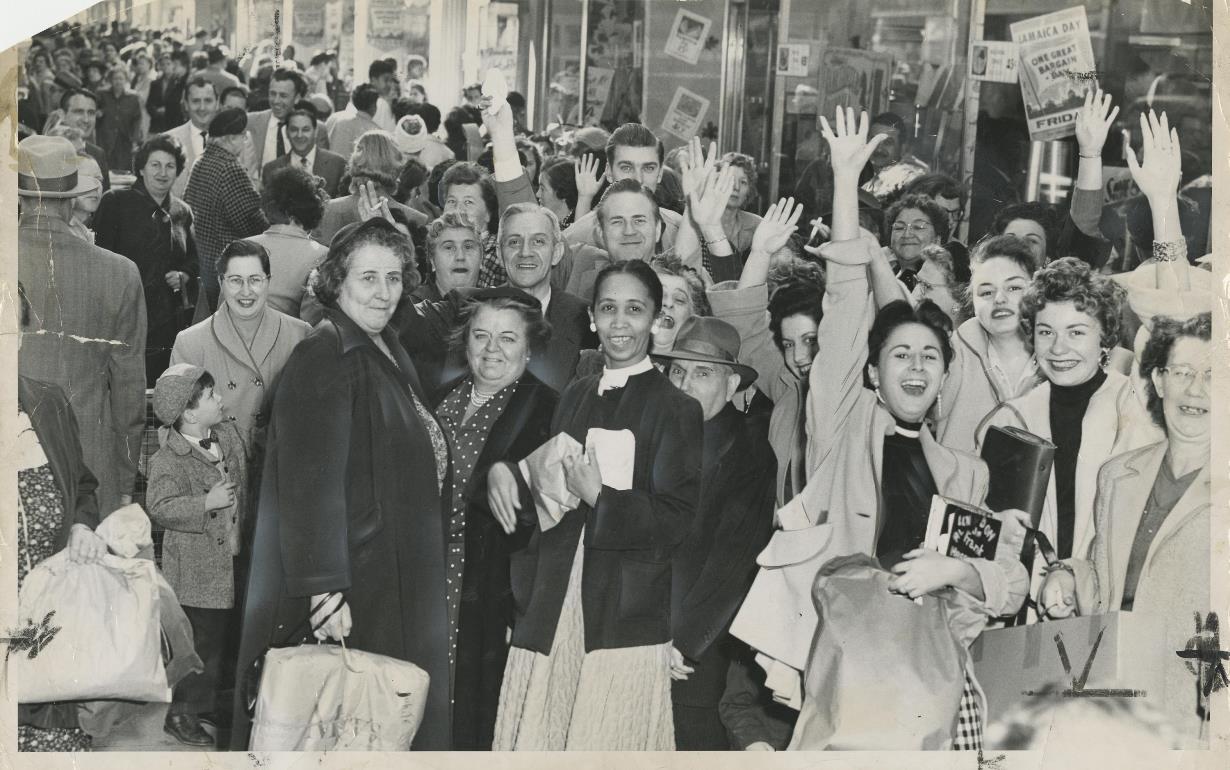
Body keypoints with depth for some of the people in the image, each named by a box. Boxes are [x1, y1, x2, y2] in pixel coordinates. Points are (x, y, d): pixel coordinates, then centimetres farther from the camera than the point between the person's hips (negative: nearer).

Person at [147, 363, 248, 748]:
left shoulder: (228, 435, 5)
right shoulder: (168, 460, -18)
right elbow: (160, 508, -24)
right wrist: (207, 503, -25)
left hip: (231, 561, 7)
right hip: (196, 571, -7)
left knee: (225, 634, 15)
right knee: (200, 639, -3)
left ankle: (210, 702, 31)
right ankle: (180, 712, 11)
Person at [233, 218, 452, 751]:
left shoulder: (391, 354, 13)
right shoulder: (322, 357, -15)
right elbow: (311, 482, -21)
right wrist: (326, 590, -25)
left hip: (397, 582, 9)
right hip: (345, 588, -9)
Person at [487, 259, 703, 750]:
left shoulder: (675, 409, -2)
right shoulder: (576, 397, 14)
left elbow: (675, 521, -7)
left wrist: (599, 498, -16)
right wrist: (505, 475, 1)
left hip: (625, 616, -5)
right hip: (553, 611, 5)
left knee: (608, 745, -4)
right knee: (535, 743, 3)